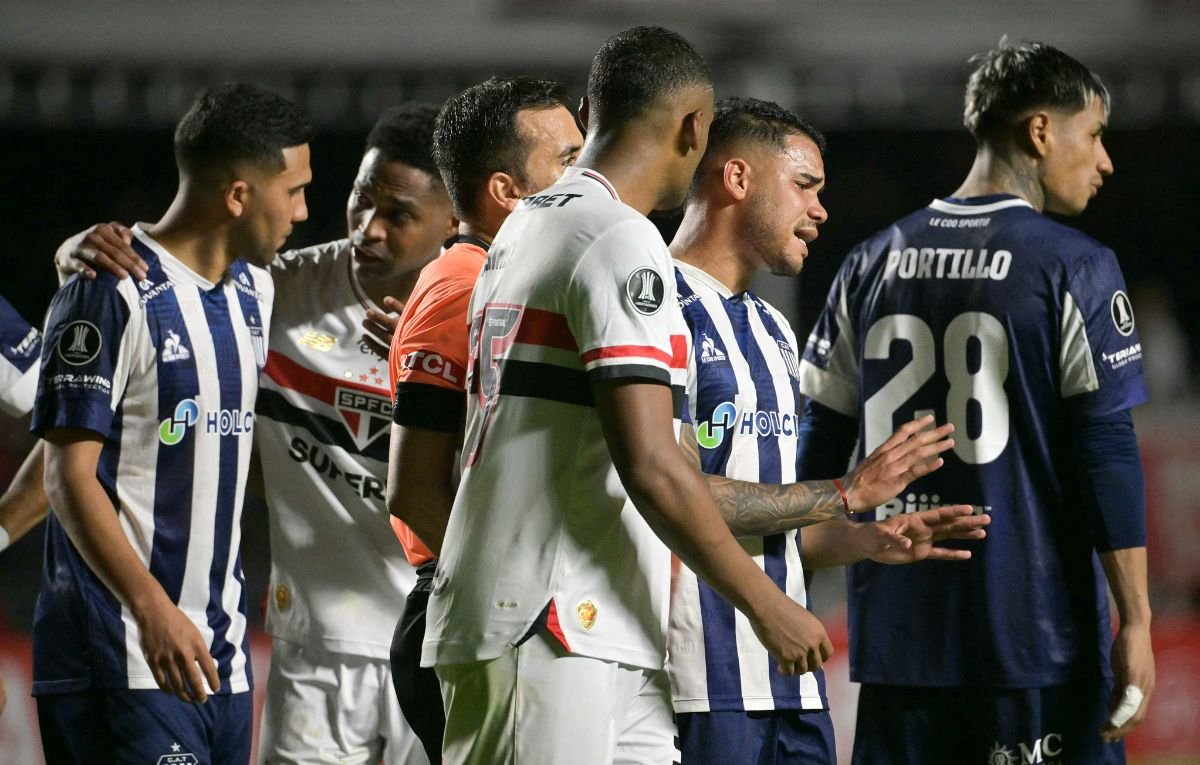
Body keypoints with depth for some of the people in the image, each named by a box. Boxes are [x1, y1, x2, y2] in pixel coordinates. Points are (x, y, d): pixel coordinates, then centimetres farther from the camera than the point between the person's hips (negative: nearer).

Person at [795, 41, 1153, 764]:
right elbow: (1107, 453, -9)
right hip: (1038, 631, -5)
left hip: (896, 628, 5)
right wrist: (1135, 622, -7)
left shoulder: (873, 263, 11)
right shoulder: (1075, 267, -5)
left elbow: (817, 445, 12)